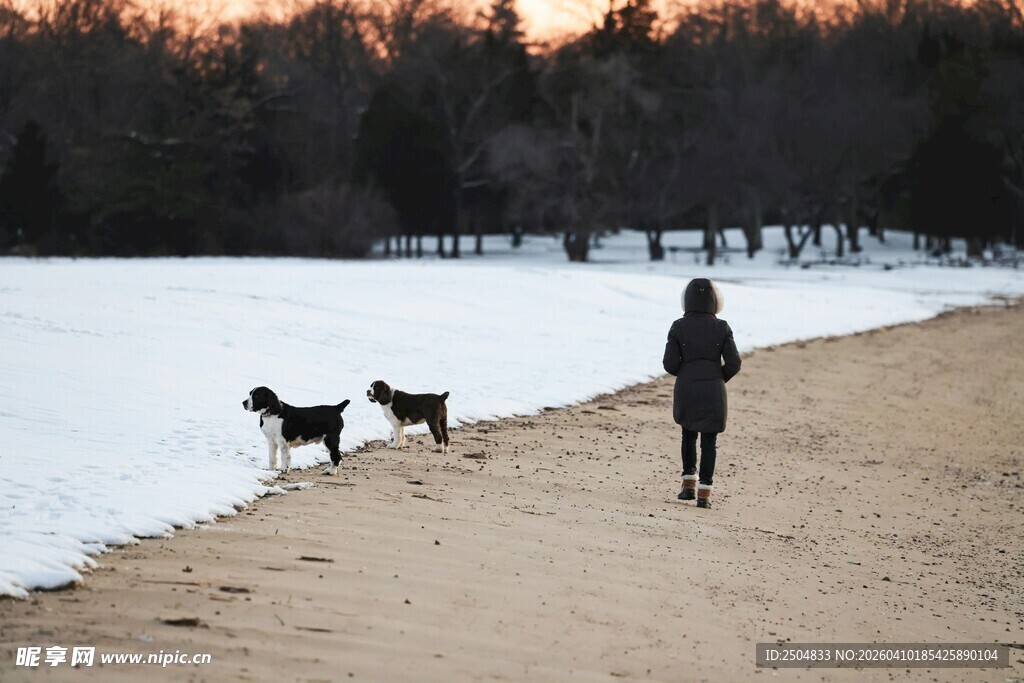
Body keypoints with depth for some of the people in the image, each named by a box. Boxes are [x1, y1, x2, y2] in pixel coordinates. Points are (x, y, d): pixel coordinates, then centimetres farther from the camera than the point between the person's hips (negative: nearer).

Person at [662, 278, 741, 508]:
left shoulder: (679, 327, -5)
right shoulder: (721, 328, -4)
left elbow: (670, 363, -6)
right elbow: (733, 363, -6)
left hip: (686, 388, 1)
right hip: (713, 391, -1)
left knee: (689, 435, 21)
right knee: (709, 440, 4)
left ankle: (689, 485, 18)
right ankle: (704, 493, -1)